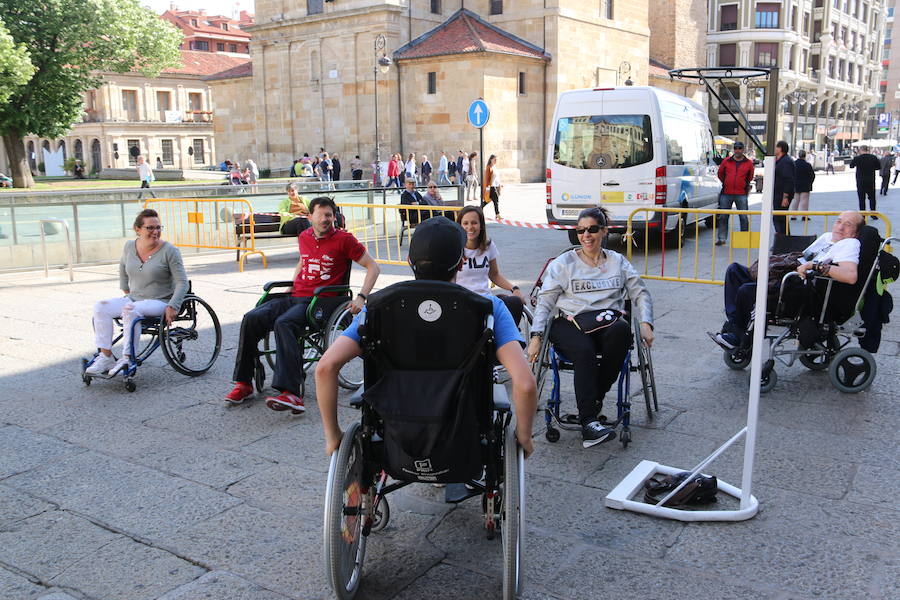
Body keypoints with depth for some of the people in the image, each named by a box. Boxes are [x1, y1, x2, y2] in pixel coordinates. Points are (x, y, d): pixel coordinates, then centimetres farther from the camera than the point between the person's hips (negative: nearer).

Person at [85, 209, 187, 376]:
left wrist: (172, 307, -23)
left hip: (160, 302, -6)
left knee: (130, 310, -34)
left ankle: (127, 359, -26)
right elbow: (123, 267, 27)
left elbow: (182, 283, -12)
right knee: (101, 307, -16)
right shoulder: (130, 246, 4)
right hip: (134, 299, 6)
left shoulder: (169, 251, -11)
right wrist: (125, 290, 22)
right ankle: (106, 357, -18)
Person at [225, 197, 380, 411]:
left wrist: (361, 297, -11)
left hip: (323, 300, -6)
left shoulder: (344, 239, -1)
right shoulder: (304, 237, 17)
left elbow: (373, 267, -1)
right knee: (251, 319, -13)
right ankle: (243, 382, -4)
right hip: (296, 297, 6)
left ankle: (290, 392, -42)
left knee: (284, 323, -34)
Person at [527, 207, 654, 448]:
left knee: (621, 329, -35)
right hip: (571, 324, -2)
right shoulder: (563, 263, 14)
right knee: (584, 351, -36)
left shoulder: (617, 261, 21)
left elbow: (640, 293, 17)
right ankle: (589, 423, -41)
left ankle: (596, 399, -25)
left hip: (608, 322, 2)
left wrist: (646, 324, -1)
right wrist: (536, 335, -5)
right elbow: (545, 301, 8)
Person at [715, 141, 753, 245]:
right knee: (722, 217, 2)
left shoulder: (748, 163, 5)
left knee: (744, 217, 0)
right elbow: (720, 173, 20)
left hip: (741, 195, -1)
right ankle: (722, 238, 10)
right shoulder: (726, 161, 5)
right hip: (726, 194, 1)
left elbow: (750, 177, 21)